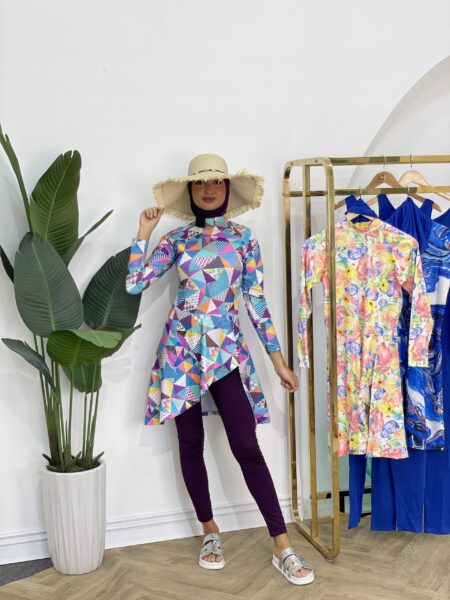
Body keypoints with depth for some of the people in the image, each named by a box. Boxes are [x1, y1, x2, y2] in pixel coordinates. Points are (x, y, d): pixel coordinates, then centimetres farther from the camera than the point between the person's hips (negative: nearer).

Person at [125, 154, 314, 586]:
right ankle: (210, 531, 25)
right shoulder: (175, 239, 7)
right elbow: (134, 283, -1)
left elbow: (256, 300, 6)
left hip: (226, 350, -1)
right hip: (181, 349, 2)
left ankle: (283, 548, -1)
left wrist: (277, 357, 3)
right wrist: (143, 233, -2)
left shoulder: (243, 237, 6)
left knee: (246, 446, -7)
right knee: (190, 443, 7)